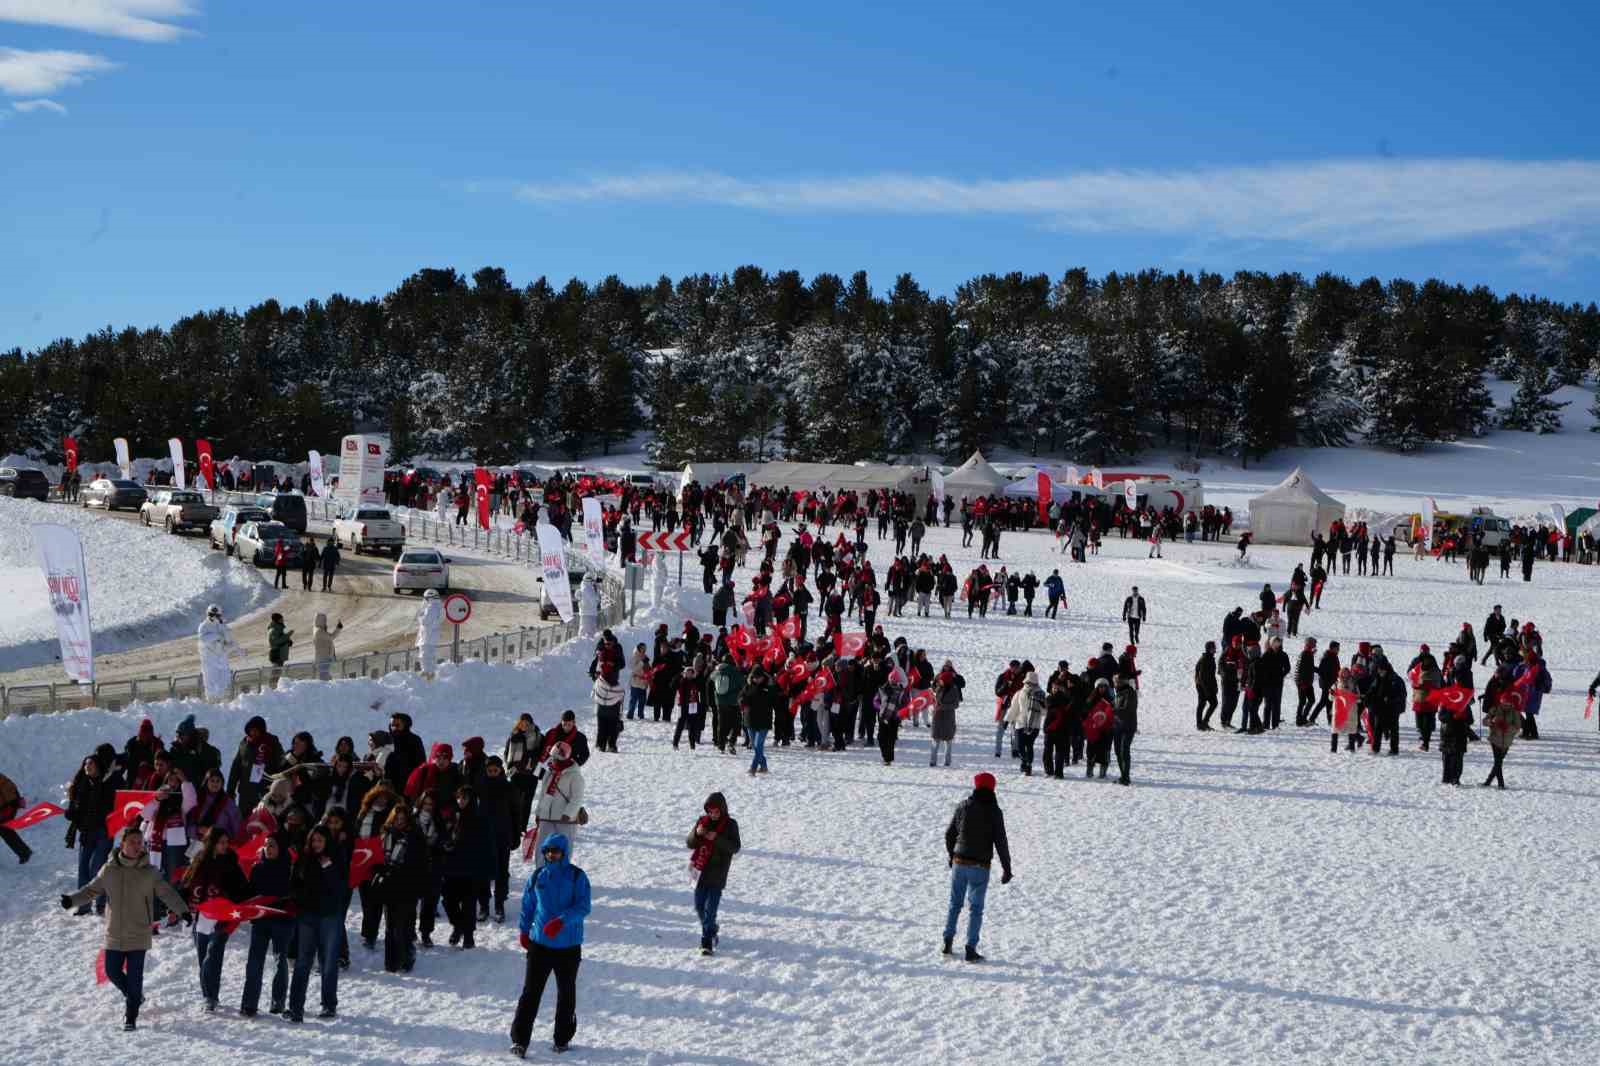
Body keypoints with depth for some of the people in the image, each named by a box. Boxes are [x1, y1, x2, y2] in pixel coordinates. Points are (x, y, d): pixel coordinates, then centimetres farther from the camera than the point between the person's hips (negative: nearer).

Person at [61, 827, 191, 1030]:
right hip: (114, 935, 2)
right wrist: (71, 900, -7)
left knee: (134, 978, -1)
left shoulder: (149, 873, -5)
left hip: (138, 935, -2)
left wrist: (183, 910, -20)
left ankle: (131, 1017, 13)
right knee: (112, 971, 10)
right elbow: (91, 890, 9)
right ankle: (132, 995, 38)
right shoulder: (109, 870, -1)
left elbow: (167, 893, -6)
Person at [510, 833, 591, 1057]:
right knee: (531, 991, -4)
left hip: (568, 946, -1)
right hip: (539, 943, 1)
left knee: (566, 993, 11)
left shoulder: (577, 877, -6)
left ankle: (563, 1038, 24)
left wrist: (562, 920, -26)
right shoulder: (537, 876, 3)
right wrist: (524, 931, 14)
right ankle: (520, 1039, -2)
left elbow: (583, 907, -13)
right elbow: (527, 905, 14)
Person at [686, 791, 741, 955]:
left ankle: (707, 942, -9)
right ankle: (710, 932, 34)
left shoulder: (730, 825, -5)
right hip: (701, 870, 5)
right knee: (699, 906, 11)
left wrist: (717, 839, -23)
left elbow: (735, 848, -11)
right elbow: (690, 844, 5)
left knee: (710, 908, -10)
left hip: (717, 874, -4)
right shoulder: (702, 821, 5)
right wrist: (697, 833, -16)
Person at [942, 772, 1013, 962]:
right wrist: (1007, 868, -4)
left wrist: (951, 855, 23)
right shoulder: (994, 811, -10)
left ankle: (948, 942, 18)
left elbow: (949, 833, 7)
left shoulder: (963, 806, 0)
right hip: (980, 866, -3)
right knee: (975, 908, 4)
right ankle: (971, 950, 2)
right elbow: (1000, 842, -11)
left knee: (955, 903, 17)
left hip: (959, 863, 3)